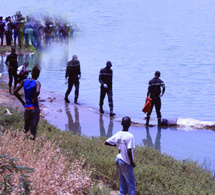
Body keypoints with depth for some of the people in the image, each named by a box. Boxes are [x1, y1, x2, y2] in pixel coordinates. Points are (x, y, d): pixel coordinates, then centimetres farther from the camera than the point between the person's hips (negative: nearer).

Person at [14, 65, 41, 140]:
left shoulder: (24, 81, 6)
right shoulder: (37, 83, -9)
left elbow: (15, 92, 3)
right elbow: (37, 92, -31)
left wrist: (22, 102, 10)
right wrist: (35, 99, -11)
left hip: (26, 108, 4)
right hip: (35, 108, -4)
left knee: (26, 126, 23)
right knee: (33, 128, -2)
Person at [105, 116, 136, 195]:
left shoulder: (117, 135, -2)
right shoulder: (130, 136, -21)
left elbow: (106, 142, 5)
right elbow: (129, 151, -27)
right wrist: (132, 162, -13)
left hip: (118, 160, 7)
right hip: (126, 163, -7)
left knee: (122, 182, 19)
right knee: (131, 184, 5)